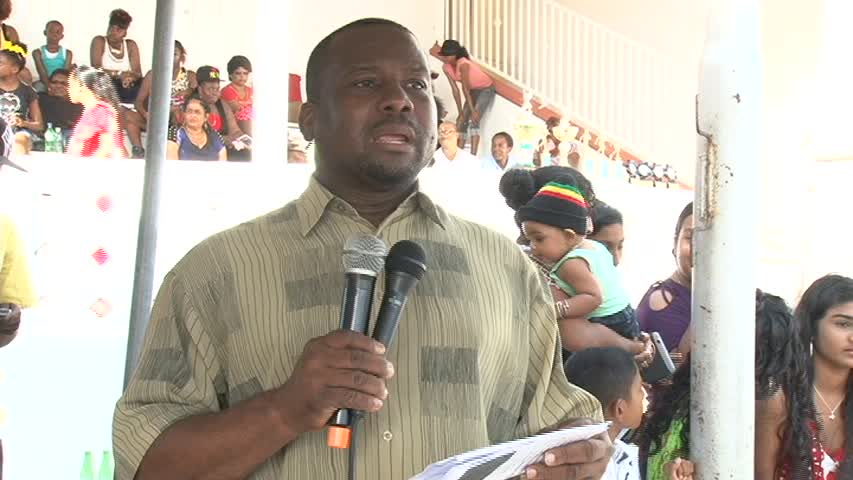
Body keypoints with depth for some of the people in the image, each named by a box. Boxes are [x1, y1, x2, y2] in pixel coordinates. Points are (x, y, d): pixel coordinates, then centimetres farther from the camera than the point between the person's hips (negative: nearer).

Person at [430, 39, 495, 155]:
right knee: (461, 122, 4)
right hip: (473, 91, 8)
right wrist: (460, 113, -7)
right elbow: (455, 90, -6)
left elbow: (465, 89, -29)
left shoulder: (463, 64, -31)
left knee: (474, 122, -20)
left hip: (486, 89, -8)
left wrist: (473, 111, -24)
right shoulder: (447, 67, -9)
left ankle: (473, 157, -24)